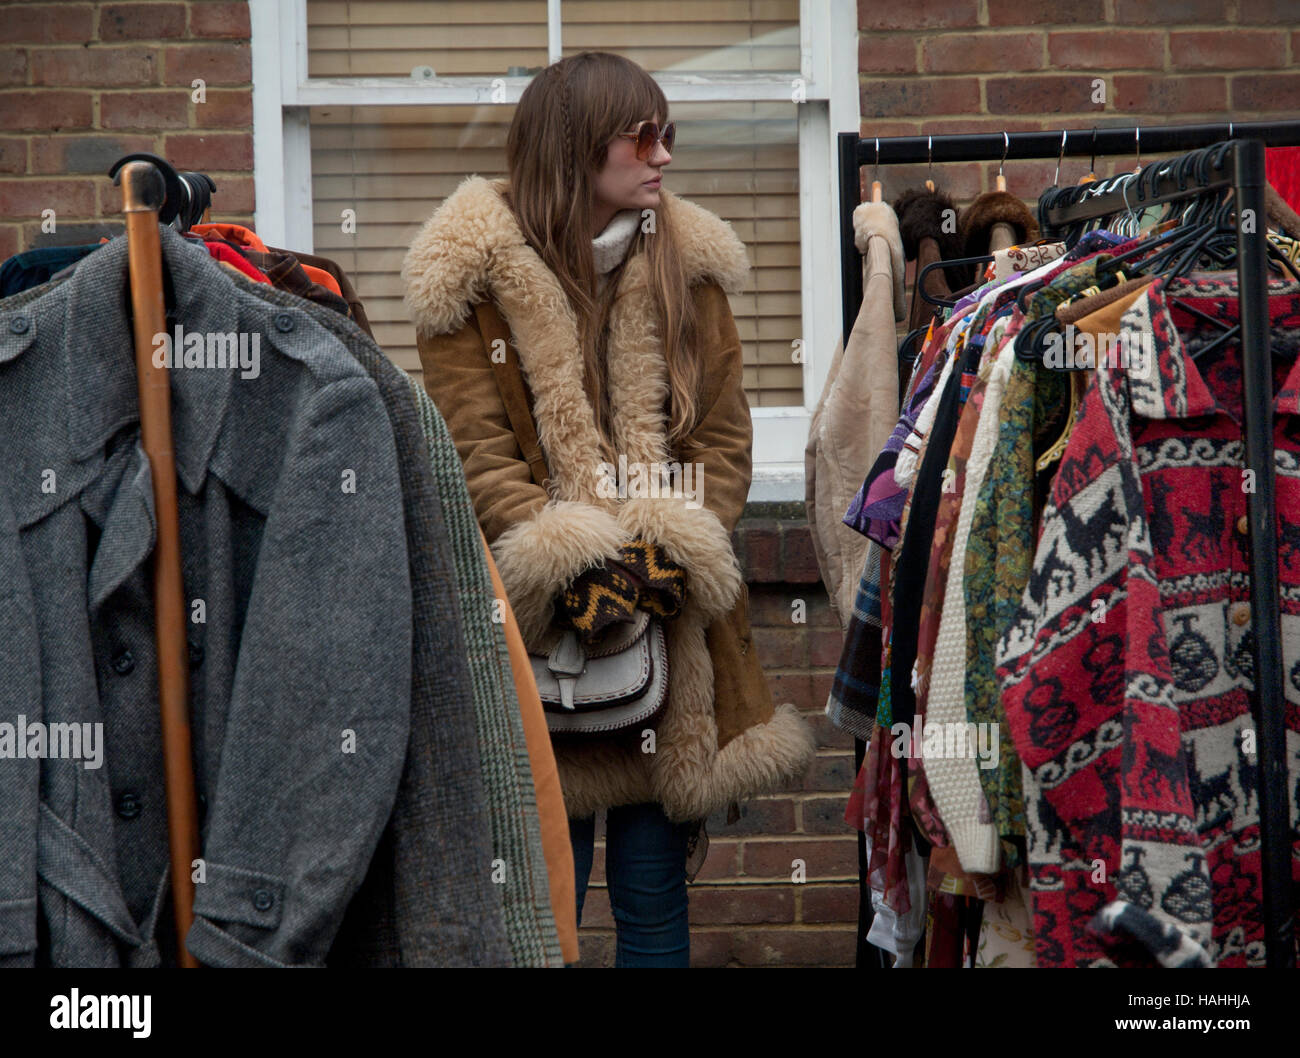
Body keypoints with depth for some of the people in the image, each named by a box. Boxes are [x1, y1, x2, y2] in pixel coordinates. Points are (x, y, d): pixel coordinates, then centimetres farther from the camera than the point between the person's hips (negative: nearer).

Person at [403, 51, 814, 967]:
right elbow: (475, 453, -6)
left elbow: (725, 439, 5)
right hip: (537, 625, -3)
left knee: (655, 900, 9)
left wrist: (672, 552, -12)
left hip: (673, 625, 3)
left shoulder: (688, 267, 10)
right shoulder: (475, 276, 0)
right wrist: (571, 563, -19)